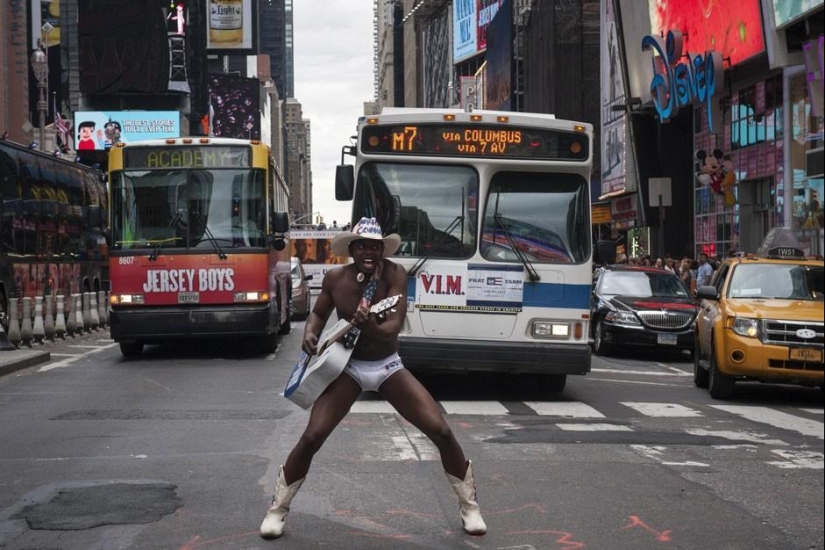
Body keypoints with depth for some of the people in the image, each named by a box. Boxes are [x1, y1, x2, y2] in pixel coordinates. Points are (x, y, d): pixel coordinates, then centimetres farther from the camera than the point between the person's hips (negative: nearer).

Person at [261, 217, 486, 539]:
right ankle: (277, 510, 9)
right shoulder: (335, 278, -11)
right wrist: (310, 333, -15)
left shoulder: (394, 274, -17)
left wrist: (373, 329, -49)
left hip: (388, 367, 0)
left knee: (442, 432, -10)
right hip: (349, 367, 0)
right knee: (311, 437, -12)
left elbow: (395, 325, -27)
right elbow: (319, 313, 8)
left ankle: (469, 506, 12)